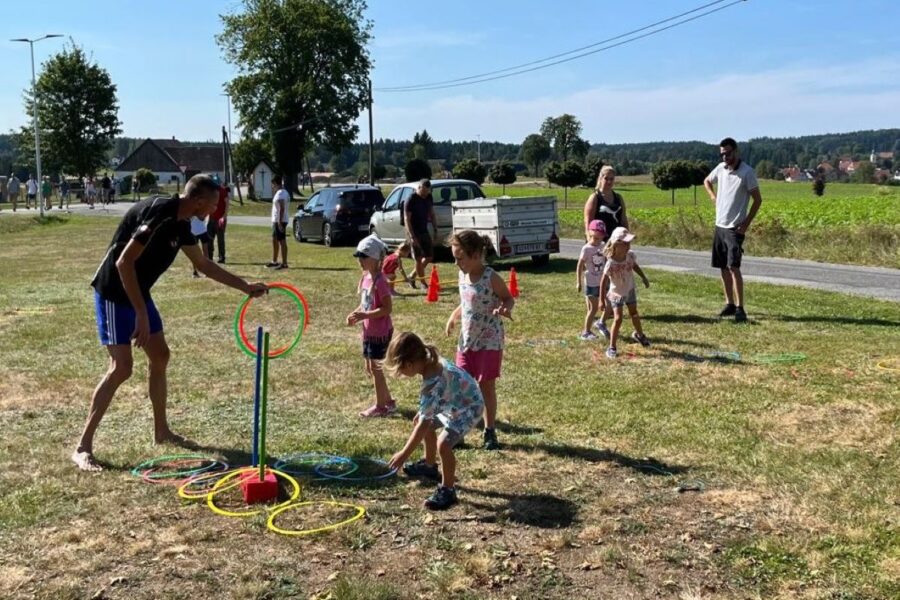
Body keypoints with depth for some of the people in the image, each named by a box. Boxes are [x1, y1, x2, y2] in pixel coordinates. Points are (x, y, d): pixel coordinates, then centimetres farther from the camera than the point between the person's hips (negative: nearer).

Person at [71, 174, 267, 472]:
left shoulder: (180, 224, 5)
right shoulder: (158, 213, -24)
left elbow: (204, 264, 19)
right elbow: (124, 262, -28)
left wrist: (245, 286, 21)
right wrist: (141, 313, -27)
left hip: (137, 293, 10)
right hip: (114, 293, -10)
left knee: (160, 357, 13)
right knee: (121, 368, -12)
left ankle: (161, 431, 27)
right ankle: (82, 447, -4)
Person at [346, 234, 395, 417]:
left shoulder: (380, 281, -21)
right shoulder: (365, 277, 6)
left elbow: (387, 308, -22)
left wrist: (363, 315, -26)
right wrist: (356, 314, -1)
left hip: (380, 332, -9)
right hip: (369, 331, 9)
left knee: (375, 367, 1)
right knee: (370, 368, 16)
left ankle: (380, 406, 15)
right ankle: (388, 402, 28)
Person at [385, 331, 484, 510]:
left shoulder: (433, 382, -37)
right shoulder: (431, 361, -11)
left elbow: (424, 423, -34)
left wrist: (404, 454, -29)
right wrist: (421, 414, 15)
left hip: (468, 407, -10)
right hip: (452, 401, 10)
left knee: (443, 444, -24)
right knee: (423, 423, 22)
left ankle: (448, 490, -5)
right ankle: (430, 466, 41)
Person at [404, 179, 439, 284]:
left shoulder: (428, 198, 5)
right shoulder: (411, 200, -15)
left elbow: (432, 215, 15)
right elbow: (407, 219, -17)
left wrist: (436, 230, 9)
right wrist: (412, 237, -23)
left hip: (424, 231, 7)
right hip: (414, 233, -7)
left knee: (429, 256, 10)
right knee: (419, 259, -3)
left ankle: (413, 275, 24)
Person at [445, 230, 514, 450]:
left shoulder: (491, 278, -16)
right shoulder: (462, 276, 3)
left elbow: (509, 299, -6)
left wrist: (505, 308, -28)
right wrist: (453, 317, 2)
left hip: (489, 341, -6)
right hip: (467, 339, 6)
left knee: (486, 386, 3)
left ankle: (489, 431, 17)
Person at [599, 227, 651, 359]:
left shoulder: (630, 255, -17)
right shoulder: (610, 263, -32)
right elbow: (603, 281, -23)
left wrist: (644, 278, 12)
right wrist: (601, 300, -21)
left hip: (630, 290, 5)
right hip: (616, 294, -5)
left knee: (634, 314, 23)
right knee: (618, 319, -12)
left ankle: (639, 334, 51)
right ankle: (611, 348, -2)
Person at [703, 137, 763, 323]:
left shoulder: (747, 172, -12)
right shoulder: (720, 168, 6)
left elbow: (757, 200, -8)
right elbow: (707, 181, 27)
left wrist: (747, 223, -12)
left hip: (735, 228, -7)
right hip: (719, 225, 7)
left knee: (733, 267, -15)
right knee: (723, 268, 10)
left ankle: (740, 309, -13)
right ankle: (730, 304, 20)